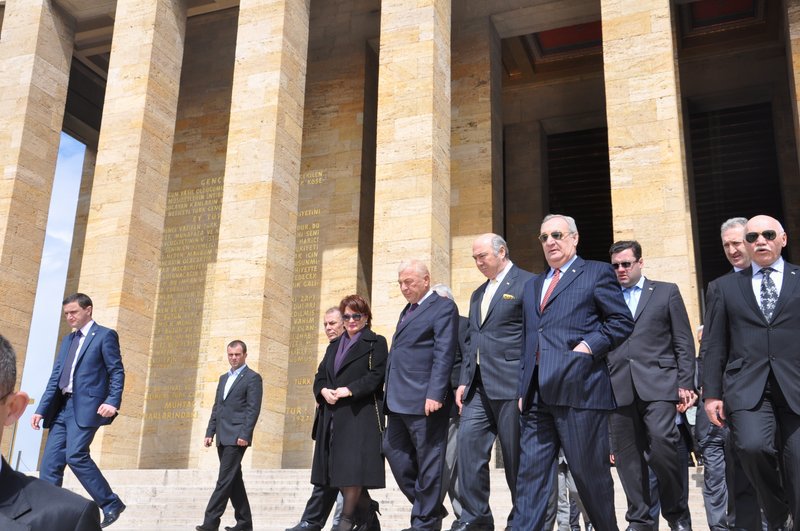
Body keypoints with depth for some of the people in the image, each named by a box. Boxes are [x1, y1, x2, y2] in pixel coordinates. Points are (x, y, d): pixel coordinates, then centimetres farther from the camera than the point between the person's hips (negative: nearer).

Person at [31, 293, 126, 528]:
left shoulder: (105, 335, 0)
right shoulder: (68, 340, 21)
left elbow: (117, 372, -6)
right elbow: (55, 377, 18)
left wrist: (112, 402, -20)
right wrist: (42, 409, 10)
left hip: (86, 406, -7)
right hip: (62, 407, 8)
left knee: (75, 455, -19)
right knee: (50, 462, 1)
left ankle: (111, 504, -7)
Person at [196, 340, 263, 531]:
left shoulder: (253, 378, -4)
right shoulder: (224, 378, 19)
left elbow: (253, 409, -12)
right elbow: (216, 407, 20)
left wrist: (245, 435, -19)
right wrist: (210, 433, 12)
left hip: (236, 436, -8)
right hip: (223, 437, 8)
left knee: (225, 479, -9)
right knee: (233, 480, 10)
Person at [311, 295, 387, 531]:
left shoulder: (376, 343, 3)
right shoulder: (334, 345, 22)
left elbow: (375, 376, -9)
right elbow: (320, 376, 16)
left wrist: (349, 390, -18)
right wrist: (323, 391, -5)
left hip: (360, 413, -6)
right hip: (333, 414, 6)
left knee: (353, 465, -11)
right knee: (337, 466, 6)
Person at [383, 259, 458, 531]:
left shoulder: (443, 307, -6)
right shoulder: (407, 310, 21)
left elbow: (443, 354, -15)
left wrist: (435, 394, -22)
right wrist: (391, 394, 18)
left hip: (424, 398, -9)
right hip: (399, 399, 9)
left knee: (428, 460, 0)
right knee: (393, 450, 12)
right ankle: (429, 506, 23)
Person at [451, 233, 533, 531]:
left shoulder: (527, 284, -3)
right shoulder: (478, 295, 21)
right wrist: (464, 381, 14)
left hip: (511, 384, -7)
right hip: (479, 386, 7)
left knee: (516, 456, 1)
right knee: (468, 442, -3)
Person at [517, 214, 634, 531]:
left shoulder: (597, 273, 5)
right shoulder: (532, 286, 23)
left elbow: (622, 322, -1)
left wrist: (590, 346, -13)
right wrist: (524, 388, 15)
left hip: (579, 389, -5)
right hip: (536, 395, 6)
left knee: (590, 472, 4)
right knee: (530, 475, 3)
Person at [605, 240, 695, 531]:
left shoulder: (666, 291, 11)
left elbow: (684, 342, 7)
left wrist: (685, 383, -2)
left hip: (657, 384, -3)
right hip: (618, 389, 3)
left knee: (662, 445, -14)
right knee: (628, 457, 3)